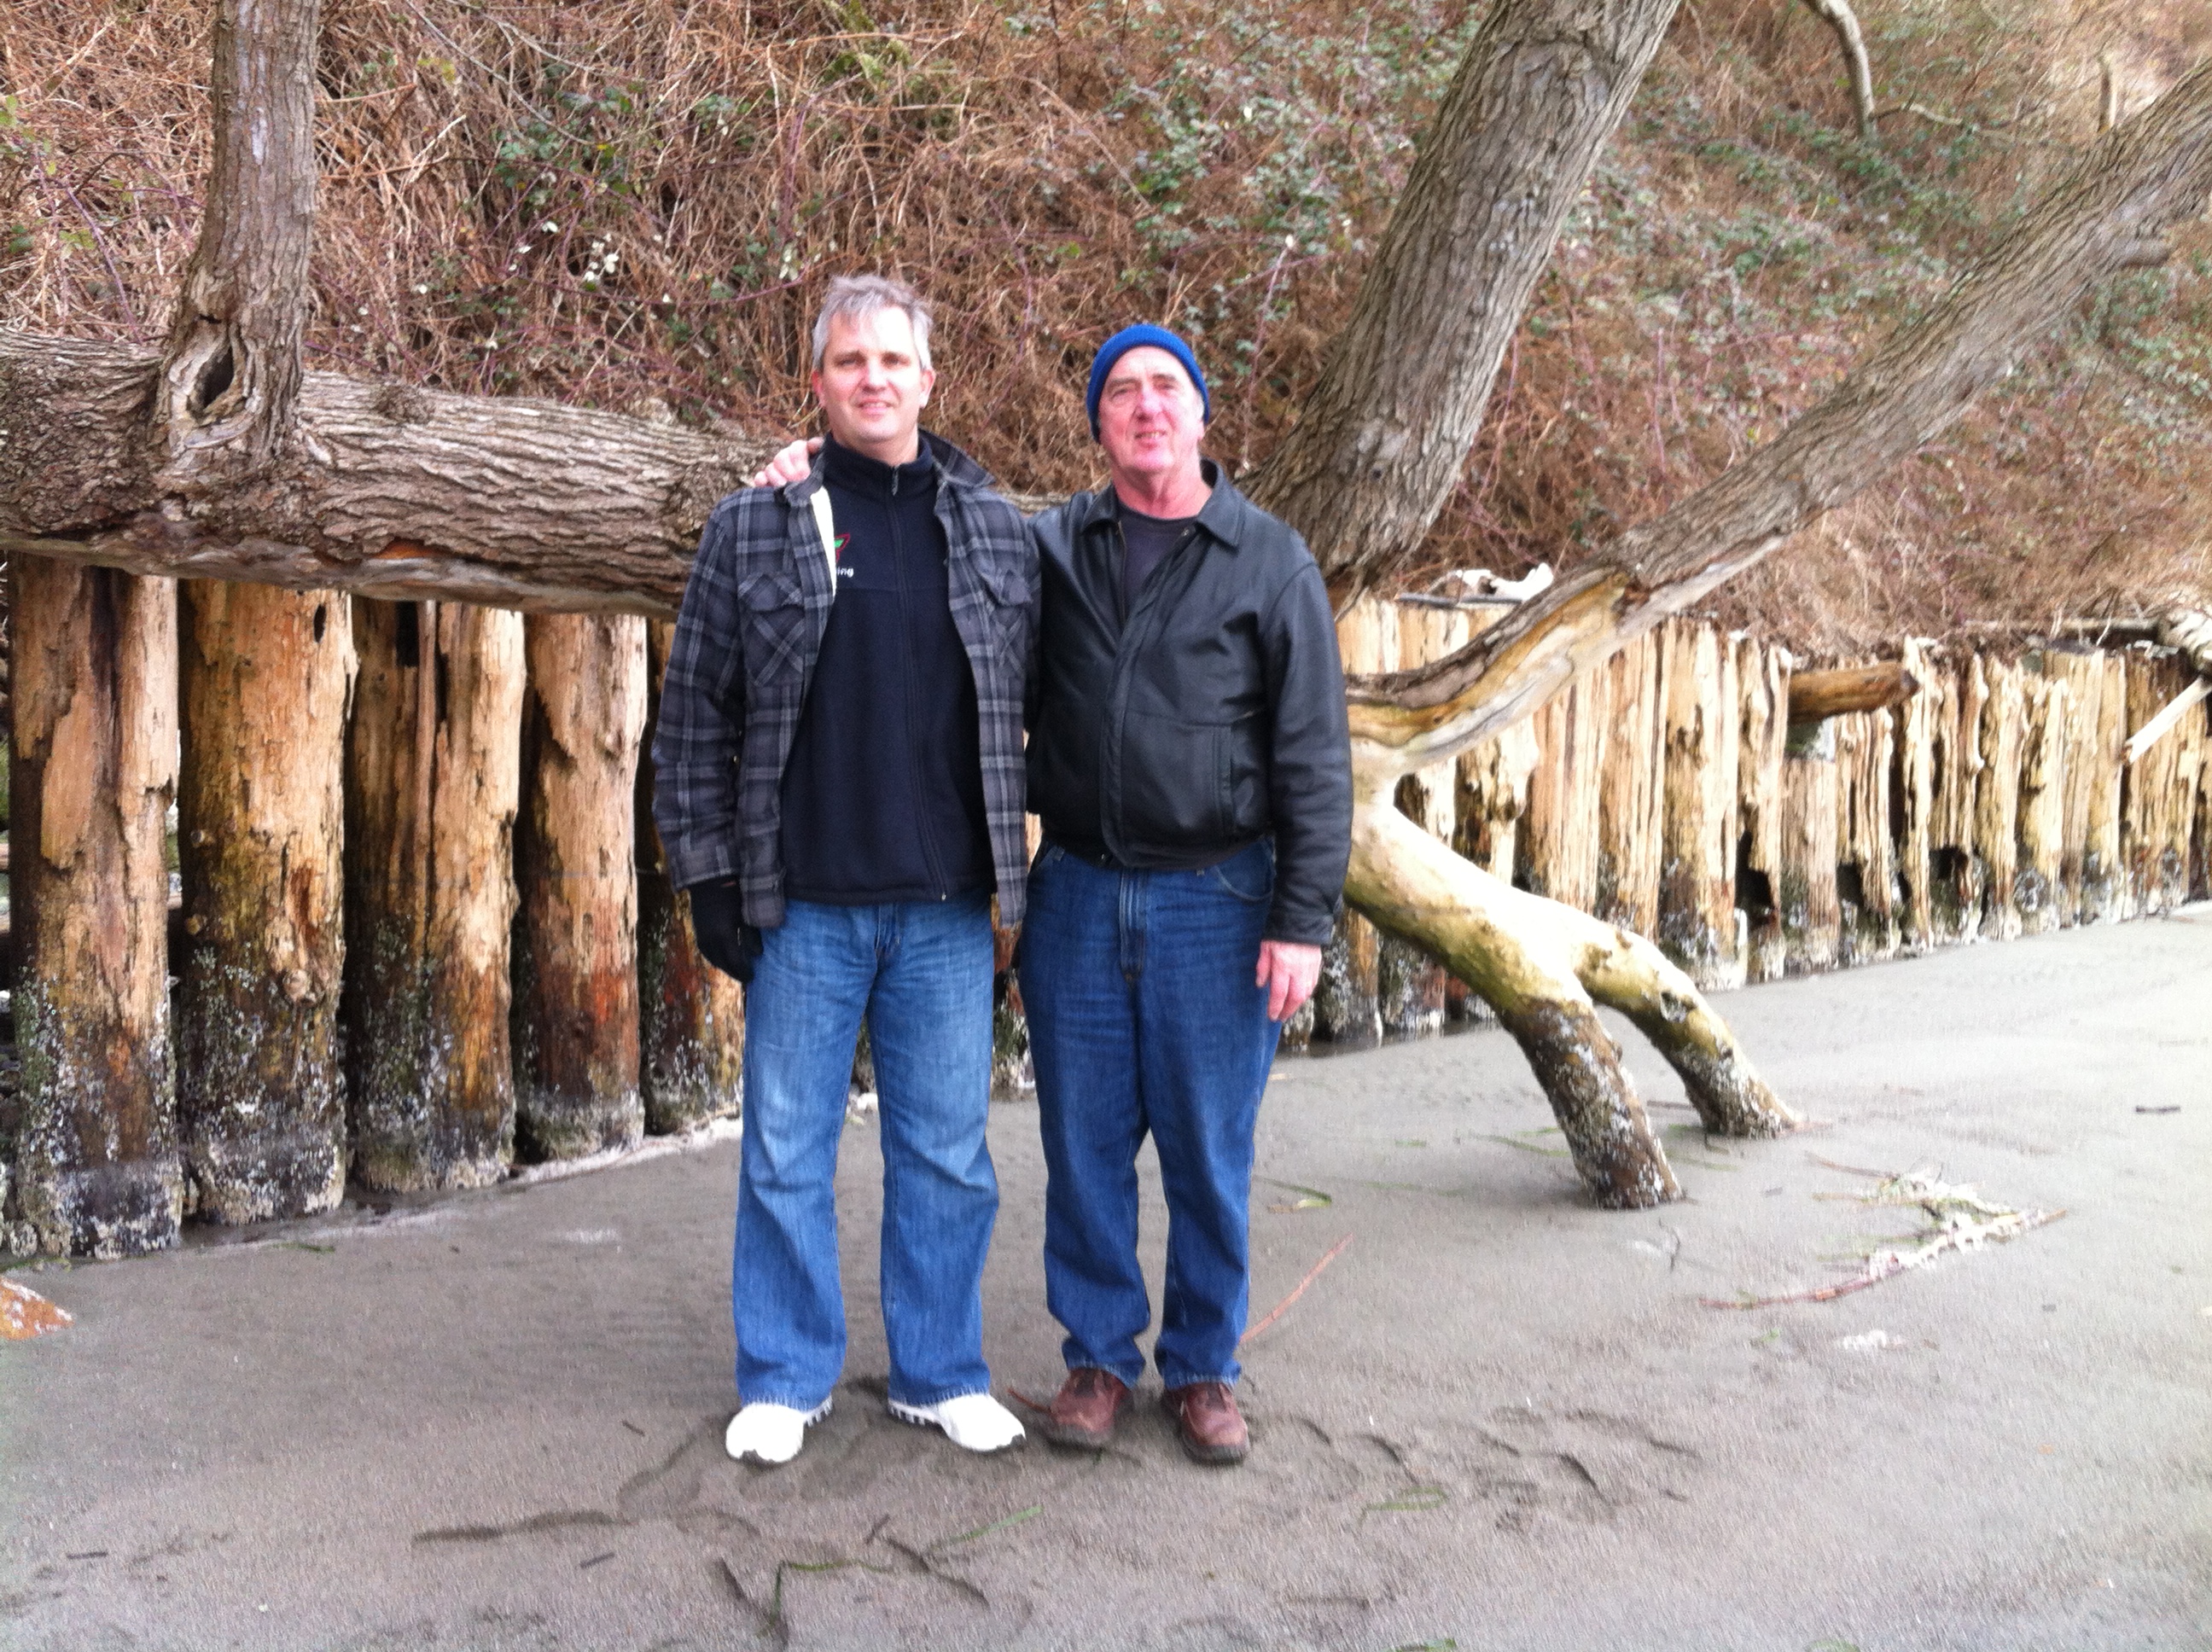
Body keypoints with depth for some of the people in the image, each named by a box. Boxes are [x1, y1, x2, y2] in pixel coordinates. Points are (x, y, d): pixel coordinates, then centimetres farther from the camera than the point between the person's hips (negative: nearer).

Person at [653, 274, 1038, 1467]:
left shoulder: (996, 530, 8)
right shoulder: (754, 529, 2)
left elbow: (1026, 701, 11)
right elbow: (696, 714, 2)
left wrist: (1010, 858, 6)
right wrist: (708, 872, -2)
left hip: (946, 907, 2)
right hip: (804, 906, -1)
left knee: (947, 1153, 10)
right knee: (786, 1152, 8)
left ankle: (939, 1372, 26)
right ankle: (784, 1380, 24)